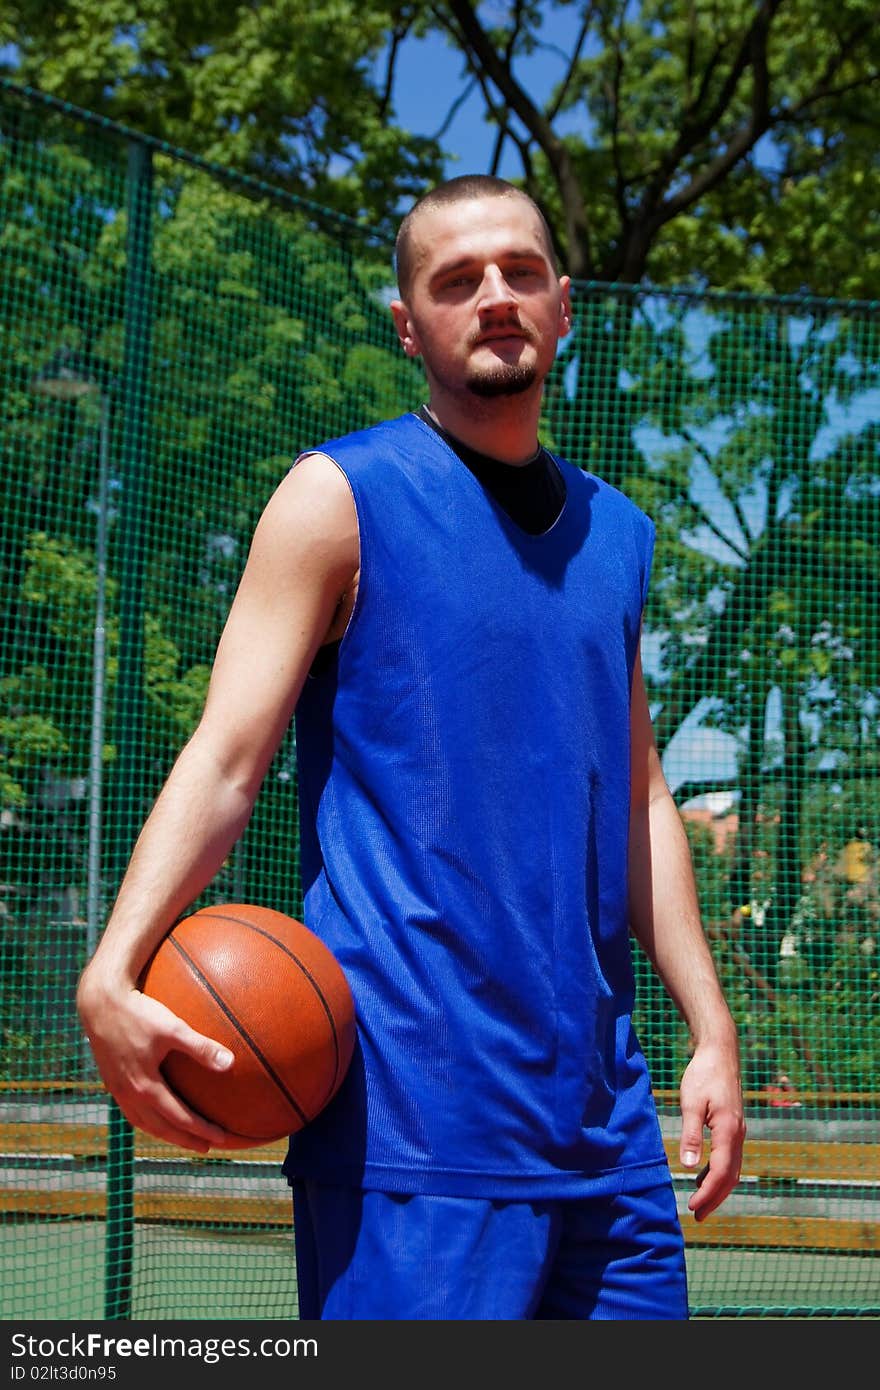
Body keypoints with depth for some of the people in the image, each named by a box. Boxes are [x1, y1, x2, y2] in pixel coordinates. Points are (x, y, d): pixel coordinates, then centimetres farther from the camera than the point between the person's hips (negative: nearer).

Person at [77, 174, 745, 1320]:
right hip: (415, 1101, -6)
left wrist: (712, 1031, 14)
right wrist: (114, 972, -24)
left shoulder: (616, 534, 16)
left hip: (605, 1109, 6)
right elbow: (224, 759, -9)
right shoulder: (341, 497, -2)